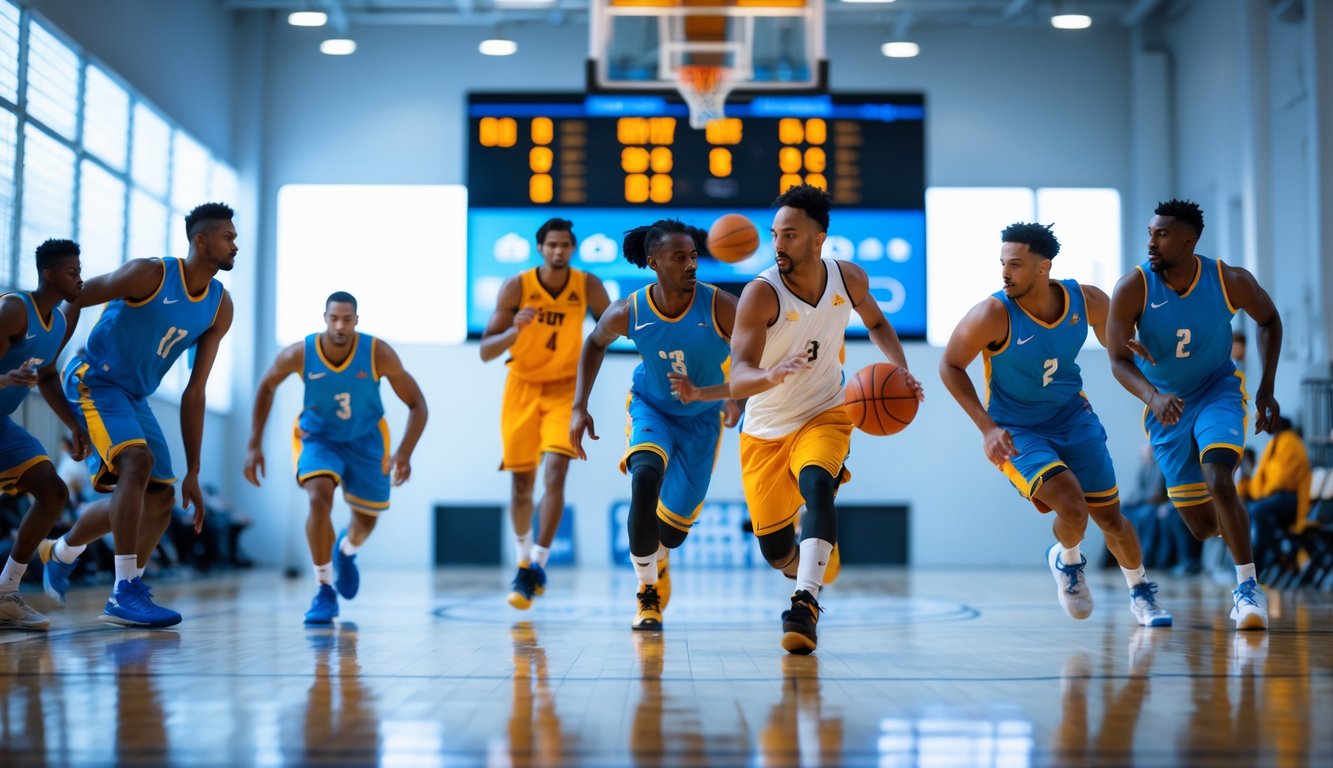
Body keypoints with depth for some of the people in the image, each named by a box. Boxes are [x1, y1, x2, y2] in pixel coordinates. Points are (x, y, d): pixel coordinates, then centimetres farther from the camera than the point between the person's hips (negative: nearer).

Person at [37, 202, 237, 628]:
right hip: (93, 381, -8)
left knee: (160, 498, 6)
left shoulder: (220, 307, -1)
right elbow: (74, 300, -9)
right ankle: (126, 592, -26)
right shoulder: (149, 274, -19)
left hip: (134, 397, 8)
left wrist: (192, 473, -2)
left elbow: (194, 393, 0)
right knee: (137, 461, -29)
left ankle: (61, 551, 29)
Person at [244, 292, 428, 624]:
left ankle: (346, 550, 51)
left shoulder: (378, 353, -28)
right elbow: (267, 387, -3)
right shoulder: (299, 354, -25)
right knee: (320, 497, -28)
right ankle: (324, 590, -15)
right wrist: (254, 446, -6)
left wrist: (404, 453, -34)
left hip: (365, 439, 1)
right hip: (318, 437, -1)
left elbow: (417, 405, -20)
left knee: (366, 519, 12)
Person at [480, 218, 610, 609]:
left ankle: (537, 565, -13)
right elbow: (485, 351, -15)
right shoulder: (516, 287, -15)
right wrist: (515, 331, -34)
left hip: (565, 387, 0)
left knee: (555, 472, -19)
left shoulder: (589, 287, -11)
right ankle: (523, 559, 28)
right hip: (523, 386, 1)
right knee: (521, 482, 6)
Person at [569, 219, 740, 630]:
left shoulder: (721, 307, -26)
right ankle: (647, 592, -13)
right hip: (651, 408, 0)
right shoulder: (628, 312, -20)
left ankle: (655, 557, 47)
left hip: (702, 417, 0)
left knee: (675, 527, 5)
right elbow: (595, 343, 2)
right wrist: (580, 407, -4)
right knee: (645, 477, -31)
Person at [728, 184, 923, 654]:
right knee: (777, 553, 5)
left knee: (816, 483, -33)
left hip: (825, 414, 1)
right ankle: (814, 563, 41)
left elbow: (876, 323, 15)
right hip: (766, 431, -1)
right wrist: (773, 374, -53)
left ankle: (806, 605, -35)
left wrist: (901, 369, -3)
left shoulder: (849, 279, -9)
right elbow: (737, 382, -31)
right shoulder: (761, 294, -23)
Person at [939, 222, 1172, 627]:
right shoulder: (993, 315, -25)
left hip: (1074, 419, 4)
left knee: (1110, 517, 7)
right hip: (1017, 432, -3)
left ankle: (1141, 591, 36)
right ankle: (1067, 559, 13)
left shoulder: (1087, 301, -14)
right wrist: (987, 429, -19)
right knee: (1072, 507, -23)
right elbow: (950, 365, -12)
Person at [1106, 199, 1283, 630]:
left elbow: (1269, 320, 2)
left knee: (1218, 479, -29)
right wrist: (1152, 397, -41)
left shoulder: (1230, 283, -18)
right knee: (1203, 527, 5)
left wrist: (1267, 389, -3)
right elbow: (1118, 360, -21)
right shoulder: (1133, 289, -21)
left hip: (1218, 389, -1)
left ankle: (1249, 588, -18)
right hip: (1165, 404, 1)